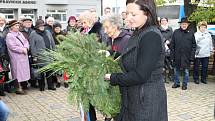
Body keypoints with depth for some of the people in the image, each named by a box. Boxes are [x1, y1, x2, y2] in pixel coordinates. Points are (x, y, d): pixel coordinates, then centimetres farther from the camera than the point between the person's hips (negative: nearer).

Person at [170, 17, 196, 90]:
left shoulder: (191, 33, 1)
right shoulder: (176, 32, 1)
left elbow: (194, 46, 3)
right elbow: (172, 45, 2)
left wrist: (192, 56, -5)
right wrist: (172, 55, -3)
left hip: (186, 56, -1)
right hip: (177, 56, 1)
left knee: (186, 71, 6)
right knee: (176, 70, 11)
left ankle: (185, 84, 20)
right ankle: (176, 83, 26)